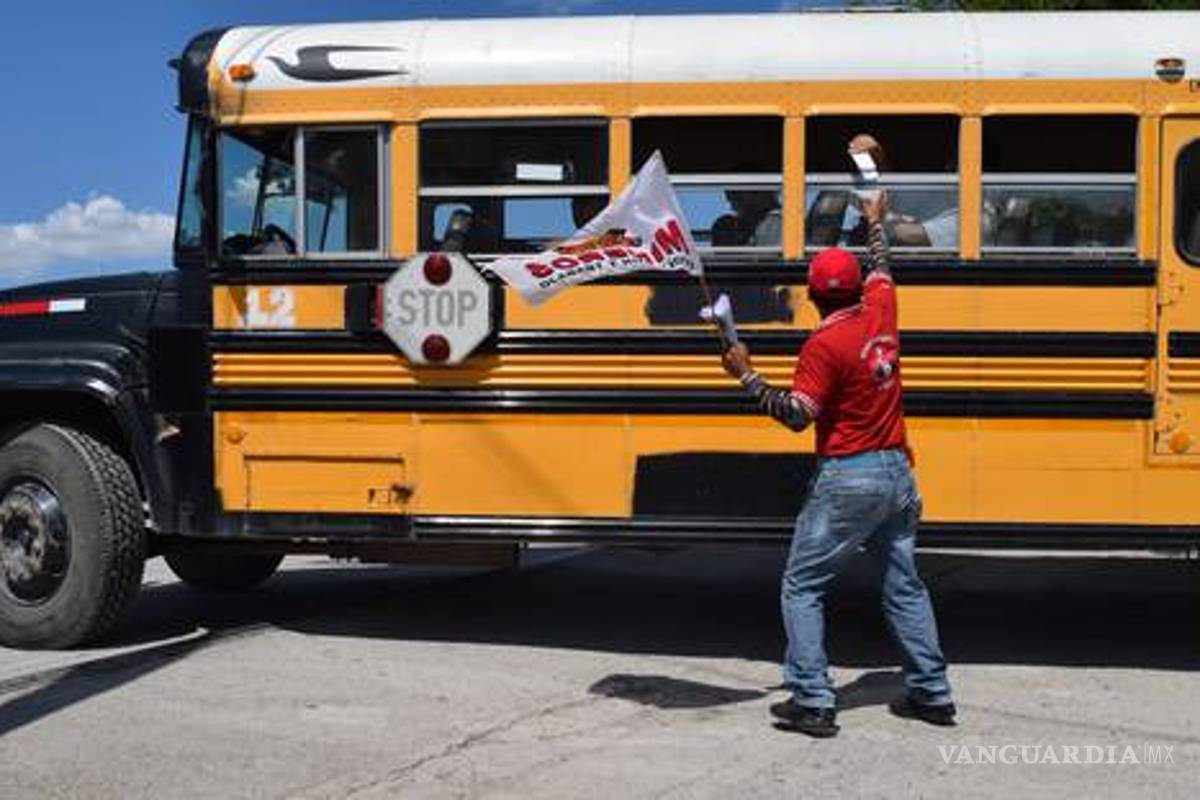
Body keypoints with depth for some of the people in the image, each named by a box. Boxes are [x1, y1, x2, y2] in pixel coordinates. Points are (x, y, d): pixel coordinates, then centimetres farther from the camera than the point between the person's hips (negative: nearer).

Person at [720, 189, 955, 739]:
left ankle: (812, 702, -2)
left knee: (802, 585, 1)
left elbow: (797, 415, -20)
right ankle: (932, 693, 21)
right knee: (903, 584, 16)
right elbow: (880, 270, 26)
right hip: (896, 473, 7)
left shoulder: (824, 344, -15)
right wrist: (875, 224, 41)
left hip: (847, 478, -7)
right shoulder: (880, 312, 4)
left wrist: (747, 376, -14)